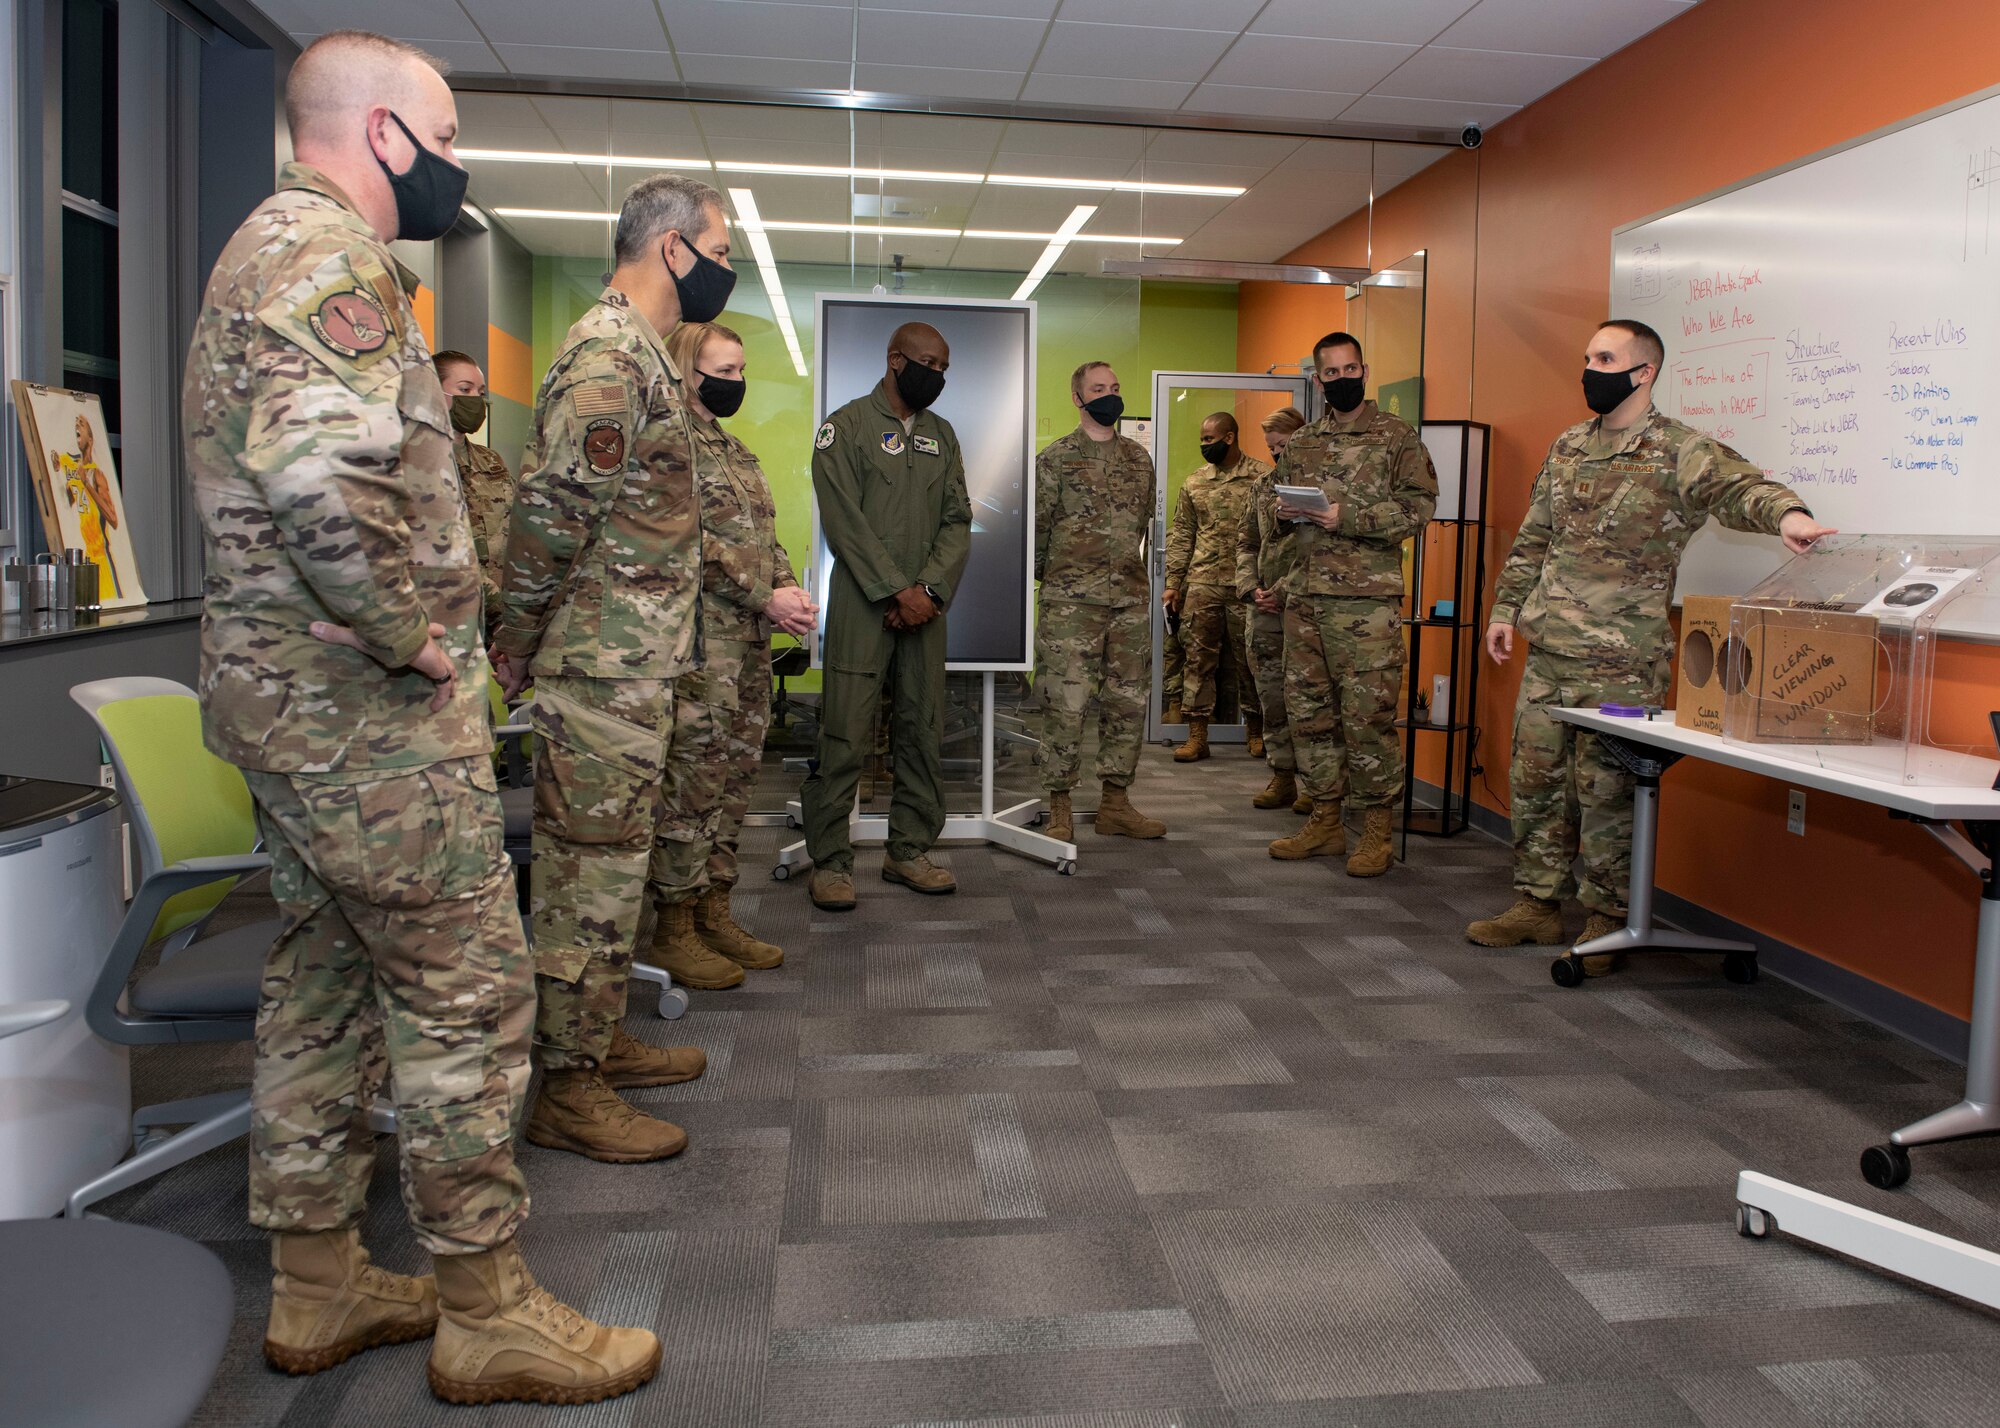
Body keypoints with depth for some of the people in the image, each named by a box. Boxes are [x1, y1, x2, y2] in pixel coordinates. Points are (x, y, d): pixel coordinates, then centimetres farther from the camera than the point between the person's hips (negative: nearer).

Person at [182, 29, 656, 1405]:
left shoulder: (273, 246, 21)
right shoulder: (331, 252, -14)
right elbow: (324, 476, -31)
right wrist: (414, 641, -18)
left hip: (289, 691, 11)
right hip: (365, 701, -11)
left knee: (326, 979, 16)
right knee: (465, 992, -2)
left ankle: (317, 1286, 28)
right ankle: (489, 1312, 11)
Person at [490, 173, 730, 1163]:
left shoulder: (638, 352, 17)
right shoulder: (607, 355, -16)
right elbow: (549, 511, -22)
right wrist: (517, 643, -12)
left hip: (633, 668, 10)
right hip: (605, 670, -10)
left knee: (612, 859, 17)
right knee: (593, 870, -3)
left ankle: (602, 1041, 29)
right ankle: (569, 1089, 8)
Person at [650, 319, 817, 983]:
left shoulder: (735, 449, 22)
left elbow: (766, 535, 21)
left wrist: (789, 588, 2)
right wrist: (765, 597, -16)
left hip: (752, 639, 9)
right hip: (700, 640, -9)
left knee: (734, 776, 11)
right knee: (692, 778, -6)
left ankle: (713, 912, 21)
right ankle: (673, 927, 4)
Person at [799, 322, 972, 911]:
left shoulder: (942, 434, 16)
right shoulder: (846, 426, 0)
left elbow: (958, 520, 10)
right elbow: (845, 522, -9)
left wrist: (930, 589, -6)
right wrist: (898, 591, -13)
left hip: (925, 605, 5)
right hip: (863, 604, -5)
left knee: (923, 731, 6)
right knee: (845, 735, -6)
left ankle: (910, 851, 16)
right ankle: (830, 862, 2)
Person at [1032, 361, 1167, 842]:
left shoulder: (1139, 457, 15)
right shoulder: (1056, 458, 0)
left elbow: (1148, 523, 19)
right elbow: (1037, 527, 2)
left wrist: (1143, 581, 15)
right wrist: (1048, 576, 4)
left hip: (1131, 602, 5)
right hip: (1072, 603, -5)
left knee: (1128, 704, 8)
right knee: (1065, 705, -6)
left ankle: (1116, 803, 18)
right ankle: (1060, 810, 2)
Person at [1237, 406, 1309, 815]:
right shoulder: (1266, 488, 17)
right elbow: (1246, 543, 19)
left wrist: (1283, 592, -15)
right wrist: (1252, 588, 2)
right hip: (1265, 609, 7)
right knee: (1270, 693, 8)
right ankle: (1283, 776, 17)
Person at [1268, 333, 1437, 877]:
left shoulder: (1396, 437, 1)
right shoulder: (1302, 442, 17)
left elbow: (1418, 507, -7)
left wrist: (1348, 517, -17)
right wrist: (1285, 511, 3)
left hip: (1367, 597, -6)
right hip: (1304, 593, 6)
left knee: (1368, 714, -6)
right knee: (1308, 709, 9)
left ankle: (1376, 831, 4)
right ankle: (1325, 821, 20)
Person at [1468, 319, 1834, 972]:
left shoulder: (1679, 451, -5)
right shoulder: (1566, 448, 15)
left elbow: (1739, 485, -23)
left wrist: (1785, 512, -44)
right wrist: (1506, 608, 16)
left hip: (1621, 665, -6)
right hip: (1546, 653, 6)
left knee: (1606, 792, -2)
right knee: (1535, 779, 11)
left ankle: (1606, 920, 12)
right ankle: (1537, 904, 23)